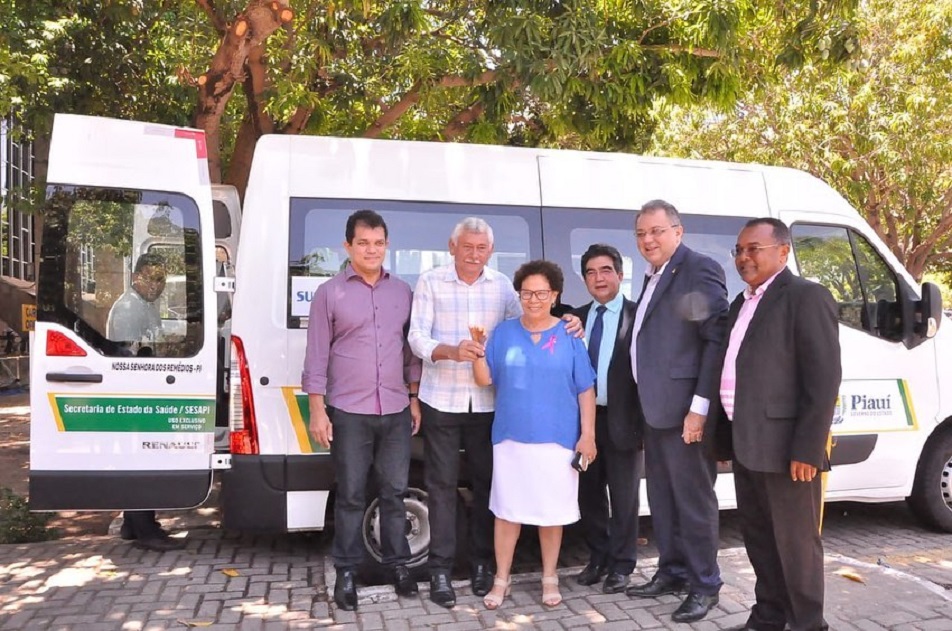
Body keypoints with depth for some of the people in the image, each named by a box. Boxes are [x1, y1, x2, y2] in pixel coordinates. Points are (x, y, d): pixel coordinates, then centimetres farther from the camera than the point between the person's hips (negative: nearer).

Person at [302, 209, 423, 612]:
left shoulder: (402, 291, 10)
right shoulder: (329, 293, 0)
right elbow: (317, 356, -2)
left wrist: (414, 398, 10)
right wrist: (317, 410, -6)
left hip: (396, 412, 3)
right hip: (348, 413, -3)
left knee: (394, 492, 11)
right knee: (350, 496, 5)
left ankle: (398, 564, 25)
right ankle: (346, 572, 18)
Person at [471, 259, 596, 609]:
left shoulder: (569, 336, 0)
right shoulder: (504, 332, 4)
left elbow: (586, 389, 0)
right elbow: (484, 379, 2)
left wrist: (588, 434, -5)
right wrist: (478, 348, -15)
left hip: (557, 438, -1)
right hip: (510, 437, 1)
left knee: (552, 511, 10)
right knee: (506, 510, 8)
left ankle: (549, 578, 27)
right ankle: (501, 579, 21)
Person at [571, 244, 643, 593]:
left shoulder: (637, 316, -8)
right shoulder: (577, 318, 8)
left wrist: (644, 419, -13)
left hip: (621, 420, -5)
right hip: (584, 417, 5)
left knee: (623, 497, 9)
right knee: (589, 493, 15)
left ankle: (621, 566, 25)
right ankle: (598, 559, 33)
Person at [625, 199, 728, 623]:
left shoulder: (700, 269, -11)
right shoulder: (654, 276, 17)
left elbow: (718, 340, -17)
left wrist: (700, 406, -21)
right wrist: (644, 404, 9)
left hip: (684, 409, -9)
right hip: (655, 408, 9)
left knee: (693, 498, 2)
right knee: (662, 497, 17)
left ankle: (704, 584, 16)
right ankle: (671, 572, 31)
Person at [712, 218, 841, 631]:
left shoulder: (807, 296, -9)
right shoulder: (742, 303, 16)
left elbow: (824, 378, -16)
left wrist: (808, 449, -20)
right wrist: (726, 437, 12)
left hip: (785, 446, -8)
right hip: (745, 444, 8)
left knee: (795, 540, 4)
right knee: (758, 537, 18)